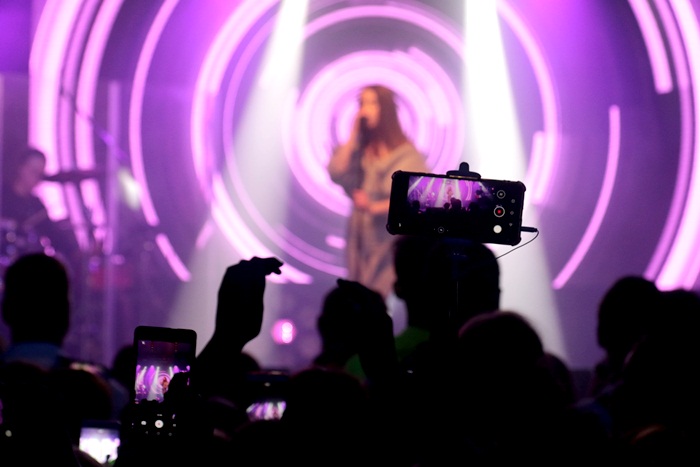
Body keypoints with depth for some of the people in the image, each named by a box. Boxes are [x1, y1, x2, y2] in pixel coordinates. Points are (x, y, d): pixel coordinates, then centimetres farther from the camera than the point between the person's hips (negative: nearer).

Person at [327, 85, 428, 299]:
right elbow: (336, 174, -3)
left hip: (391, 241, -6)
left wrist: (374, 207, -23)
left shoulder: (407, 154, -7)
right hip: (361, 239, 6)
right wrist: (353, 136, -2)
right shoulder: (359, 150, 11)